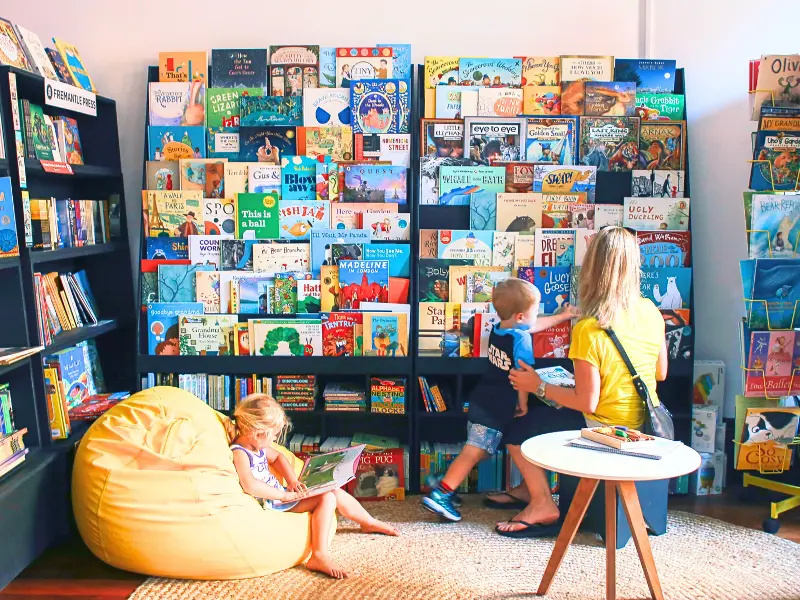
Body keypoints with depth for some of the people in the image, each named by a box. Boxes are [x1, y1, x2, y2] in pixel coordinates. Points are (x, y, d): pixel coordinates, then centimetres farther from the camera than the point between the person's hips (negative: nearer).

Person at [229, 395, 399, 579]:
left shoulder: (257, 445, 5)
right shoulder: (239, 453, -25)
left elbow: (277, 457, 22)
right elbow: (249, 485, -40)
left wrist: (292, 481, 4)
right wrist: (283, 495, -30)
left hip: (280, 494, 10)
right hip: (272, 503, -10)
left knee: (335, 492, 10)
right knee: (327, 498, -18)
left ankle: (369, 522, 34)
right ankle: (319, 556, -25)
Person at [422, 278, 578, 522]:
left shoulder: (499, 328, 10)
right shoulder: (520, 338, -17)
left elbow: (534, 325, 28)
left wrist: (562, 316, 38)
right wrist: (523, 404, -6)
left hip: (481, 400, 9)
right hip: (497, 409, -9)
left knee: (479, 449, 20)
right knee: (474, 453, -7)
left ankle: (444, 484, 22)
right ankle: (440, 494, -8)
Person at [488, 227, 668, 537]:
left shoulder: (588, 330, -25)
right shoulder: (651, 312, -6)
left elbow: (588, 402, -21)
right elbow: (661, 373, 7)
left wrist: (538, 387, -9)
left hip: (607, 428, -8)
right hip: (644, 422, 8)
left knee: (517, 431, 7)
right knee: (540, 416, 26)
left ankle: (543, 504, 14)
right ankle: (529, 488, 36)